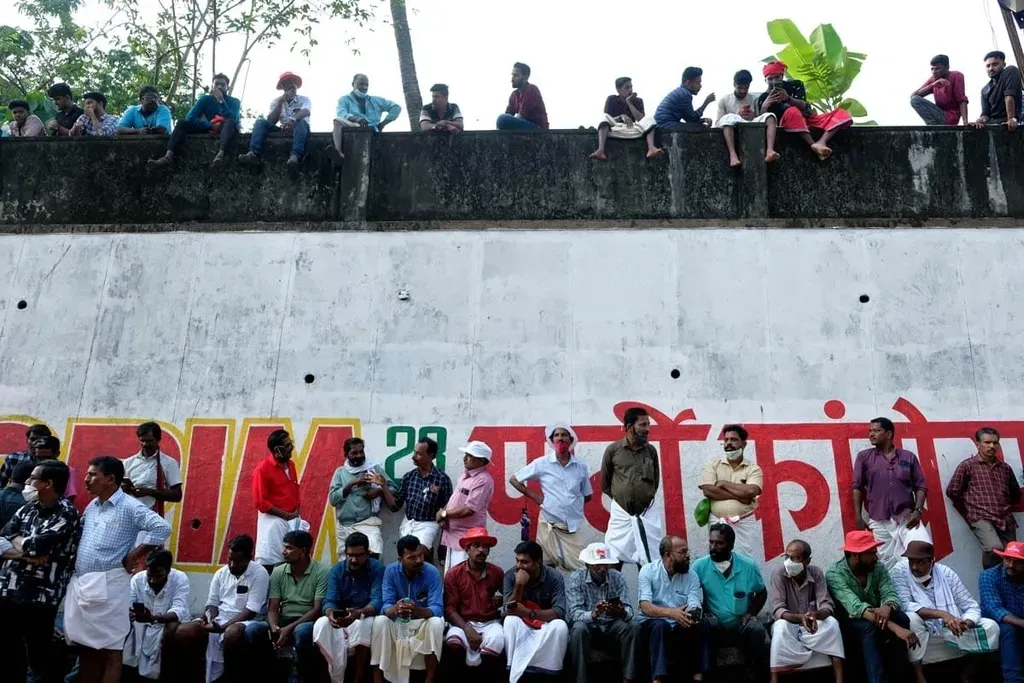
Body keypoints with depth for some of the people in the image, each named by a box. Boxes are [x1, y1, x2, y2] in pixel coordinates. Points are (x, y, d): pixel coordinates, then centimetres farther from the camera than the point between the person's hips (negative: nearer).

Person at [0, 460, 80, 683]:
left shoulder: (66, 514, -10)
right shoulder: (28, 508, 11)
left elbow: (35, 546, -20)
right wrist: (26, 554, -14)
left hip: (38, 599, -7)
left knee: (40, 659, 1)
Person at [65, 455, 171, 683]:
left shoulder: (129, 507, -10)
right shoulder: (91, 507, 13)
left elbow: (162, 528, -21)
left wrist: (132, 558, -15)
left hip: (107, 586, -7)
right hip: (80, 585, 7)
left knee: (110, 652, 1)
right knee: (86, 648, 15)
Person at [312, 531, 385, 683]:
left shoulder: (377, 569, -11)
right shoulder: (336, 570, -2)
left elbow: (377, 601, -23)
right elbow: (330, 601, -11)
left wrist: (359, 614, -45)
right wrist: (331, 614, -38)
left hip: (366, 617, -3)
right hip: (340, 619, 3)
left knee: (362, 625, -38)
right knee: (321, 624, -29)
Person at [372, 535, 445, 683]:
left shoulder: (432, 572, -17)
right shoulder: (391, 571, -14)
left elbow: (437, 609, -25)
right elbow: (386, 606, -19)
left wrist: (418, 610, -48)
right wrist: (394, 610, -45)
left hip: (423, 622, -1)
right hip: (397, 623, 1)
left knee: (436, 623, -34)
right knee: (379, 621, -30)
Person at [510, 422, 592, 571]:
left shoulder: (581, 466, 5)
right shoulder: (542, 463, -1)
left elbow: (588, 496, 17)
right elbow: (514, 479, 6)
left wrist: (572, 501, 2)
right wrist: (535, 497, 1)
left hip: (573, 526, 2)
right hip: (549, 525, -2)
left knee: (581, 570, -1)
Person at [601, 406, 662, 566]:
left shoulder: (651, 450, 2)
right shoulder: (613, 449, -5)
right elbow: (605, 481, 7)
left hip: (647, 513, 2)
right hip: (621, 512, -2)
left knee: (649, 563, 6)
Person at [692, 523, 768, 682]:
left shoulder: (749, 565, -3)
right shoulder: (700, 565, -7)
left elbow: (762, 593, 11)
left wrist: (751, 613, -5)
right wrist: (703, 612, -16)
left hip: (741, 625, 1)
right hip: (714, 627, -1)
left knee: (757, 630, -30)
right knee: (703, 627, -34)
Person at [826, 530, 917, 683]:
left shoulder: (878, 567, -4)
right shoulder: (834, 574, -23)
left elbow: (890, 594, -17)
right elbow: (856, 607, -35)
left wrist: (887, 607, -43)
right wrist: (894, 627, -46)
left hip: (875, 620, 5)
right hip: (848, 626, -5)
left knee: (901, 618, -25)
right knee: (869, 626, -36)